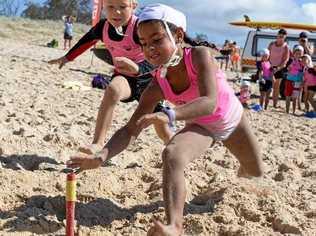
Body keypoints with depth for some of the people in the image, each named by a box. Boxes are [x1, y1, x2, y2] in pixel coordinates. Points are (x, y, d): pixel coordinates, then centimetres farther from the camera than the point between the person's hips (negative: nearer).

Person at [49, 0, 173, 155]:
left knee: (163, 131, 1)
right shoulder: (103, 27, -11)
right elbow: (86, 41, 11)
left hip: (147, 79, -3)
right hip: (124, 76, 3)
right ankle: (98, 143, -36)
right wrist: (67, 58, 24)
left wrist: (137, 68, -56)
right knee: (113, 89, -36)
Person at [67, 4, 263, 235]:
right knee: (172, 154, -33)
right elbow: (130, 131, -27)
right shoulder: (157, 86, -26)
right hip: (201, 126, 0)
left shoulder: (199, 55, -34)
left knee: (256, 172, 20)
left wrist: (169, 115, -64)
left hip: (232, 118, 0)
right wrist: (102, 156, -45)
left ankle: (243, 170, 59)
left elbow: (210, 102, -47)